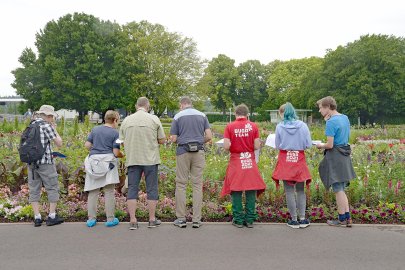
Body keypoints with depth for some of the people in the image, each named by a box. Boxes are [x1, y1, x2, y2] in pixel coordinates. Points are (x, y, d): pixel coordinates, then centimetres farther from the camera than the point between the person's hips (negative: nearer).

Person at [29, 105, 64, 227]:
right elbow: (59, 143, -8)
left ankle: (37, 218, 10)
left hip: (31, 162, 7)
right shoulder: (46, 126, -10)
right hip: (45, 162, -6)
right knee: (52, 188, 4)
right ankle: (52, 216, 6)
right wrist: (54, 129, 6)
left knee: (34, 189, 9)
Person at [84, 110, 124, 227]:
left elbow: (87, 145, 9)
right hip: (107, 161, -4)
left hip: (93, 161, 4)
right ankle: (110, 219, 6)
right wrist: (122, 155, 14)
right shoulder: (115, 133, -2)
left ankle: (91, 218, 12)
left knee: (93, 191, 8)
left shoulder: (95, 130, 11)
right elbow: (116, 153, -6)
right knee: (109, 191, 2)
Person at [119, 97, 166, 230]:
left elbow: (122, 142, 9)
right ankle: (152, 219, 13)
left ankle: (132, 220, 6)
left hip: (132, 159, 2)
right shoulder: (153, 119, -3)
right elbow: (162, 140, 0)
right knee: (151, 189, 7)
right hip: (150, 159, -2)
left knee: (132, 189, 7)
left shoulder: (126, 120, 5)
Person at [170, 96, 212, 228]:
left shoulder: (178, 116, 1)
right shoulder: (202, 115, 7)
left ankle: (181, 218, 6)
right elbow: (209, 136, 1)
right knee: (197, 184, 4)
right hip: (199, 152, 2)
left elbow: (173, 139, -1)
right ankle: (196, 219, 4)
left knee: (181, 184, 5)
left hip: (183, 152, -2)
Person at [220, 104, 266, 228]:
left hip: (235, 162, -1)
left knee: (236, 191, 5)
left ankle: (238, 220, 9)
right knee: (251, 191, 7)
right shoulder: (253, 126, 0)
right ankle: (250, 219, 11)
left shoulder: (230, 127, -4)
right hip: (250, 162, 1)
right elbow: (257, 146, -3)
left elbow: (226, 146, -10)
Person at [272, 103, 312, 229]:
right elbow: (308, 144, -1)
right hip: (299, 160, 2)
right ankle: (302, 219, 13)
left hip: (285, 160, -1)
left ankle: (294, 220, 9)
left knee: (289, 191, 5)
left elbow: (277, 146, 1)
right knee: (300, 190, 13)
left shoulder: (280, 126, -7)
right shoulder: (303, 125, -4)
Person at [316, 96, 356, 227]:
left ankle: (342, 219, 12)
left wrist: (320, 146, 1)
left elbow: (330, 145, -20)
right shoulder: (345, 118, 10)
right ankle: (347, 217, 18)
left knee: (338, 189, 2)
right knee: (341, 189, 16)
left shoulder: (331, 122, -17)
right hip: (345, 155, 9)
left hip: (335, 157, -9)